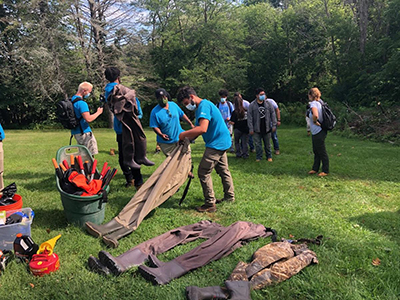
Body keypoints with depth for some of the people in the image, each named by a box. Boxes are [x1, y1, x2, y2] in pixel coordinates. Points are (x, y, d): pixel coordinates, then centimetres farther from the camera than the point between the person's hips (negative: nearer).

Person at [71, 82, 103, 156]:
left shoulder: (71, 100, 13)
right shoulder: (81, 103, -19)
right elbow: (88, 119, -25)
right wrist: (98, 112, -12)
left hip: (75, 132, 10)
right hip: (83, 132, -10)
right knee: (90, 155, -5)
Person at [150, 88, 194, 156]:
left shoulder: (173, 105, 2)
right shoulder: (155, 112, -11)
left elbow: (182, 115, 12)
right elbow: (155, 126, -11)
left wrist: (191, 124, 8)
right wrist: (161, 134, -29)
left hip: (179, 138, 4)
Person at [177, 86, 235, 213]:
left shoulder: (204, 105, -20)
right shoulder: (201, 107, 14)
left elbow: (202, 129, -33)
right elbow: (198, 129, 14)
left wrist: (184, 134, -24)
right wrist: (187, 139, -1)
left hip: (216, 144, -11)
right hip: (222, 142, 11)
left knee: (203, 172, -6)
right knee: (223, 170, 20)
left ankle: (210, 204, 1)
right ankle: (229, 196, 34)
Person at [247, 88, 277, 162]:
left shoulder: (268, 104, 1)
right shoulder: (252, 105, -6)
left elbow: (273, 114, 6)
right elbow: (249, 117, -5)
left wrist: (274, 125, 1)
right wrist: (251, 128, -8)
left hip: (267, 128, 2)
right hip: (257, 129, -1)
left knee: (267, 144, 11)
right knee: (258, 144, 5)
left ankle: (269, 156, 25)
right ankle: (258, 157, 18)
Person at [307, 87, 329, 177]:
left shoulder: (313, 103, -20)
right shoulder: (319, 102, 7)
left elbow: (315, 115, -37)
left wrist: (315, 121, -19)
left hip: (318, 132, -10)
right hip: (315, 132, 10)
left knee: (322, 152, 2)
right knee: (316, 151, 19)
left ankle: (325, 171, 14)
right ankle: (315, 169, 30)